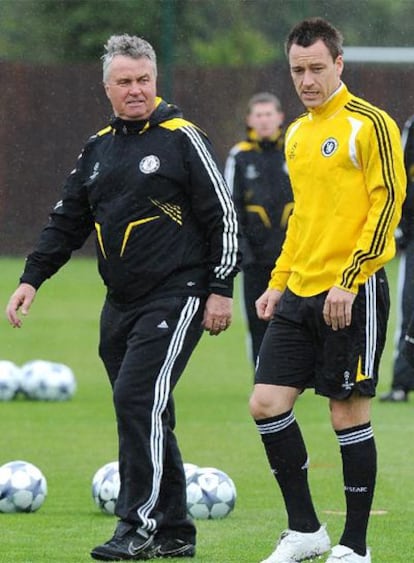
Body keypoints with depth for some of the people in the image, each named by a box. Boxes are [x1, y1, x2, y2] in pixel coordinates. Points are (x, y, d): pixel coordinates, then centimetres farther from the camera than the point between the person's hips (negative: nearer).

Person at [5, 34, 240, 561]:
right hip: (120, 302, 7)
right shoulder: (97, 149, 14)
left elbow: (223, 216, -5)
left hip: (176, 296, -7)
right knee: (146, 415, 7)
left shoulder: (182, 139, -5)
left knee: (137, 399, -18)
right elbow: (67, 221, 20)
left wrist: (220, 290, -8)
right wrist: (30, 279, 11)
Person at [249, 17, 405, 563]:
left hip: (352, 295, -7)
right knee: (267, 403, 0)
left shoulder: (370, 125, -8)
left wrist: (348, 282, -19)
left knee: (349, 414, -2)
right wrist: (278, 282, 15)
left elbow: (387, 205, -13)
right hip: (299, 294, 7)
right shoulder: (297, 133, 15)